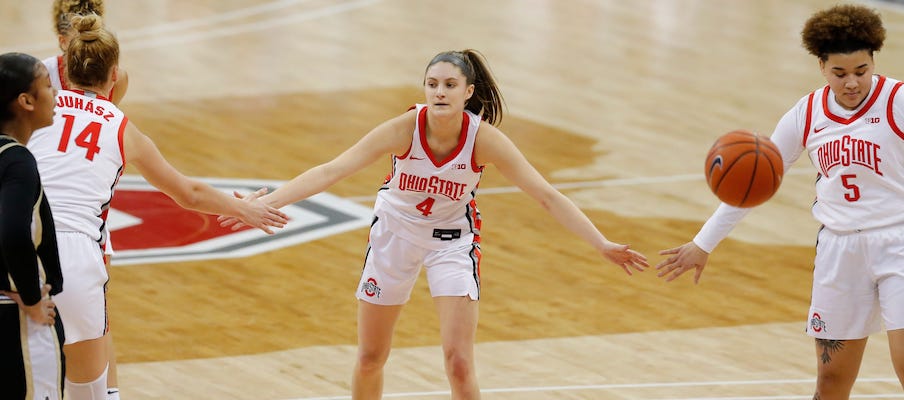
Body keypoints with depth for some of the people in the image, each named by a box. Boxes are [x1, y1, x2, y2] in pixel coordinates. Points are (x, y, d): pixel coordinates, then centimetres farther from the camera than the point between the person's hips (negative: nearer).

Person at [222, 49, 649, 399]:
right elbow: (331, 170, -29)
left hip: (453, 239, -1)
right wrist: (264, 203, -38)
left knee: (459, 363, -13)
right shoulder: (405, 128, -26)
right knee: (370, 359, 11)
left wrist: (603, 245, -28)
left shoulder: (483, 138, -25)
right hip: (395, 231, 1)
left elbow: (547, 196, -22)